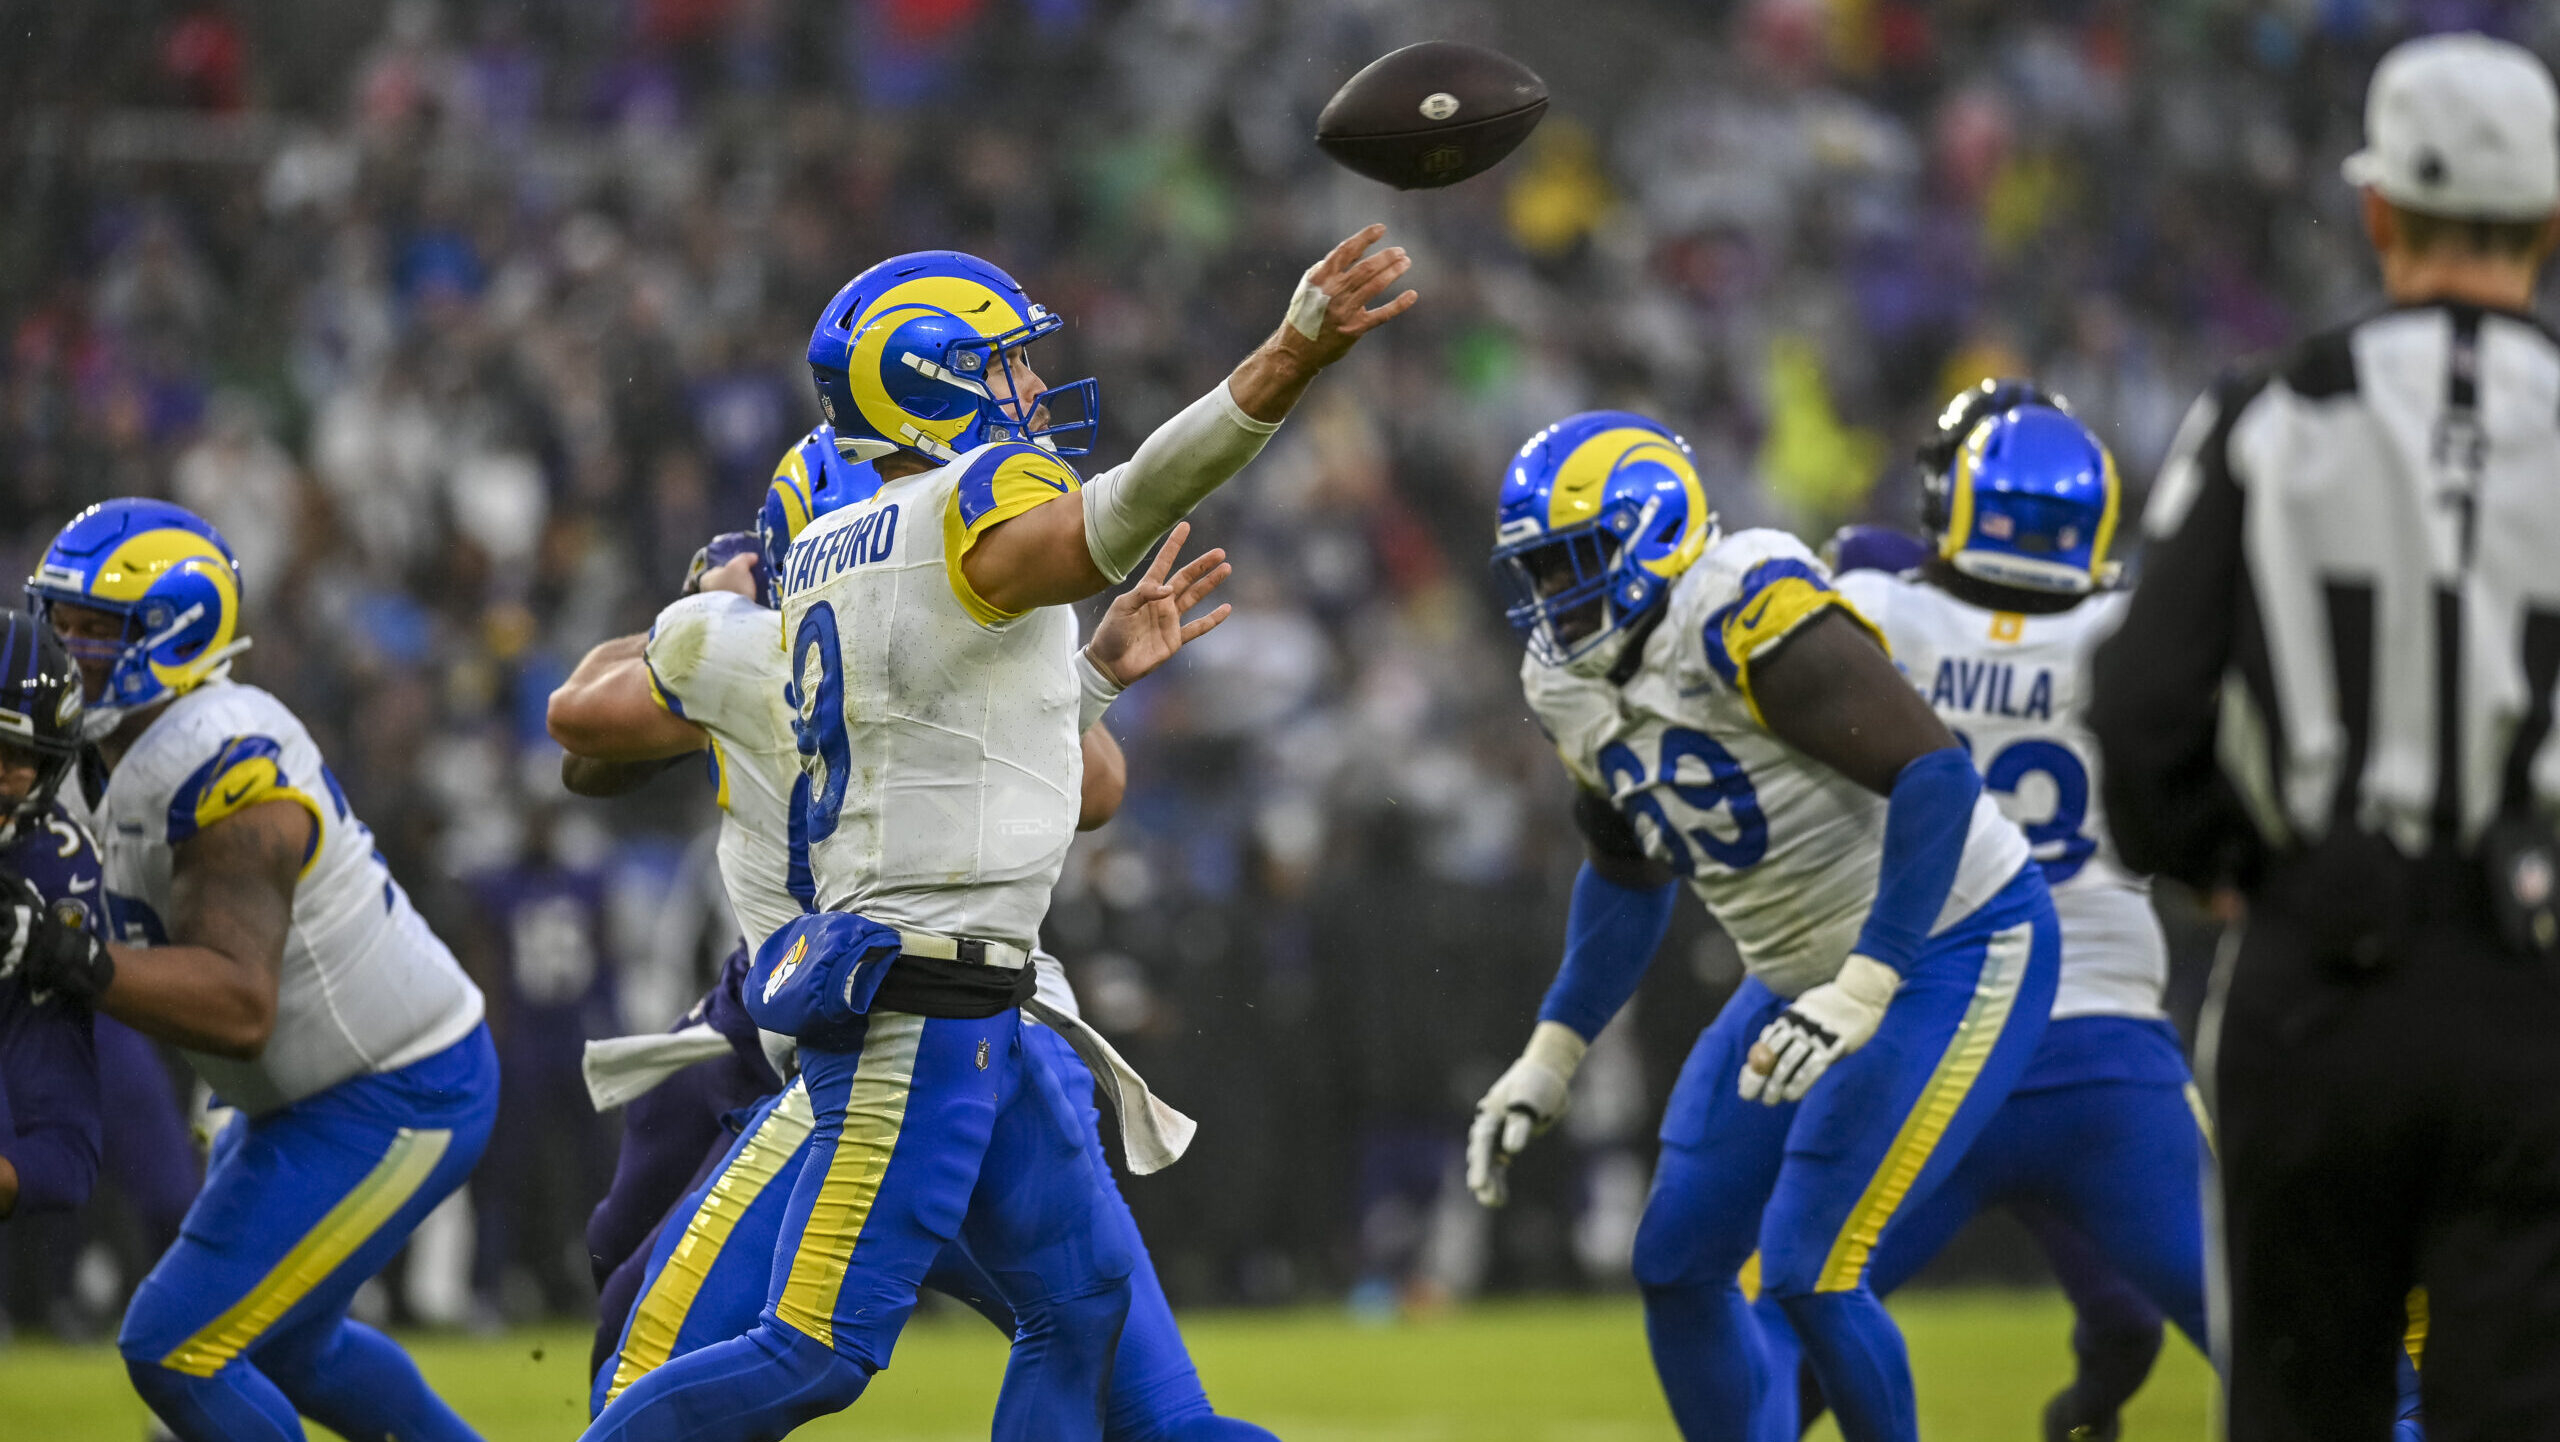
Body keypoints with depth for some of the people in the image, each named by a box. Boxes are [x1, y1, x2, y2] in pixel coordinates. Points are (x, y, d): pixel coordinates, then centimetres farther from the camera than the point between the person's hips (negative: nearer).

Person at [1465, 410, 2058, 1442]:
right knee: (1677, 1265, 5)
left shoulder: (1749, 619, -25)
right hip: (1807, 978, 9)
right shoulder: (1575, 688, 3)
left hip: (1951, 950, -9)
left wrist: (1862, 993, -34)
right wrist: (1551, 1057, 15)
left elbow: (1936, 775, -30)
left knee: (1806, 1269, -15)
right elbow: (1626, 876, 20)